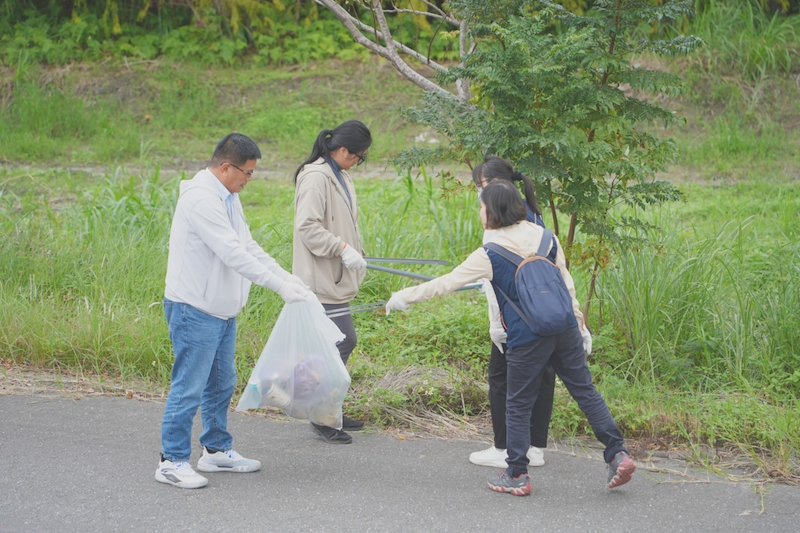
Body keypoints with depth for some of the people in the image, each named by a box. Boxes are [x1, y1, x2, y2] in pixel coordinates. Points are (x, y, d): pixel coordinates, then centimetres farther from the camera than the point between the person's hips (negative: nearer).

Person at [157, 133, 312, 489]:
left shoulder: (228, 197, 12)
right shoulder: (200, 198, -21)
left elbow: (247, 246, 17)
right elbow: (233, 254, -27)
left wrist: (286, 276, 6)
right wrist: (279, 285, -26)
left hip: (222, 310, 10)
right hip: (194, 310, -10)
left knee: (221, 384, 18)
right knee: (189, 387, -6)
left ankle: (217, 450, 30)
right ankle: (172, 461, 0)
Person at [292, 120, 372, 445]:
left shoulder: (340, 176, 16)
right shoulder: (315, 178, -16)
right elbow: (308, 227, -22)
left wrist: (355, 253, 16)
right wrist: (343, 249, -22)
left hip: (337, 277, 10)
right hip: (321, 279, -10)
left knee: (343, 342, 13)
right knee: (341, 342, -10)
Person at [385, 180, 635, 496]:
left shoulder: (490, 256, -7)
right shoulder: (545, 238, 7)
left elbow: (446, 283, -2)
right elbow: (567, 283, 13)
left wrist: (404, 297, 8)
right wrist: (578, 323, 22)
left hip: (527, 339, -5)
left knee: (518, 405, 8)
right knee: (585, 391, 12)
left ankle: (517, 475, 14)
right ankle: (617, 454, 6)